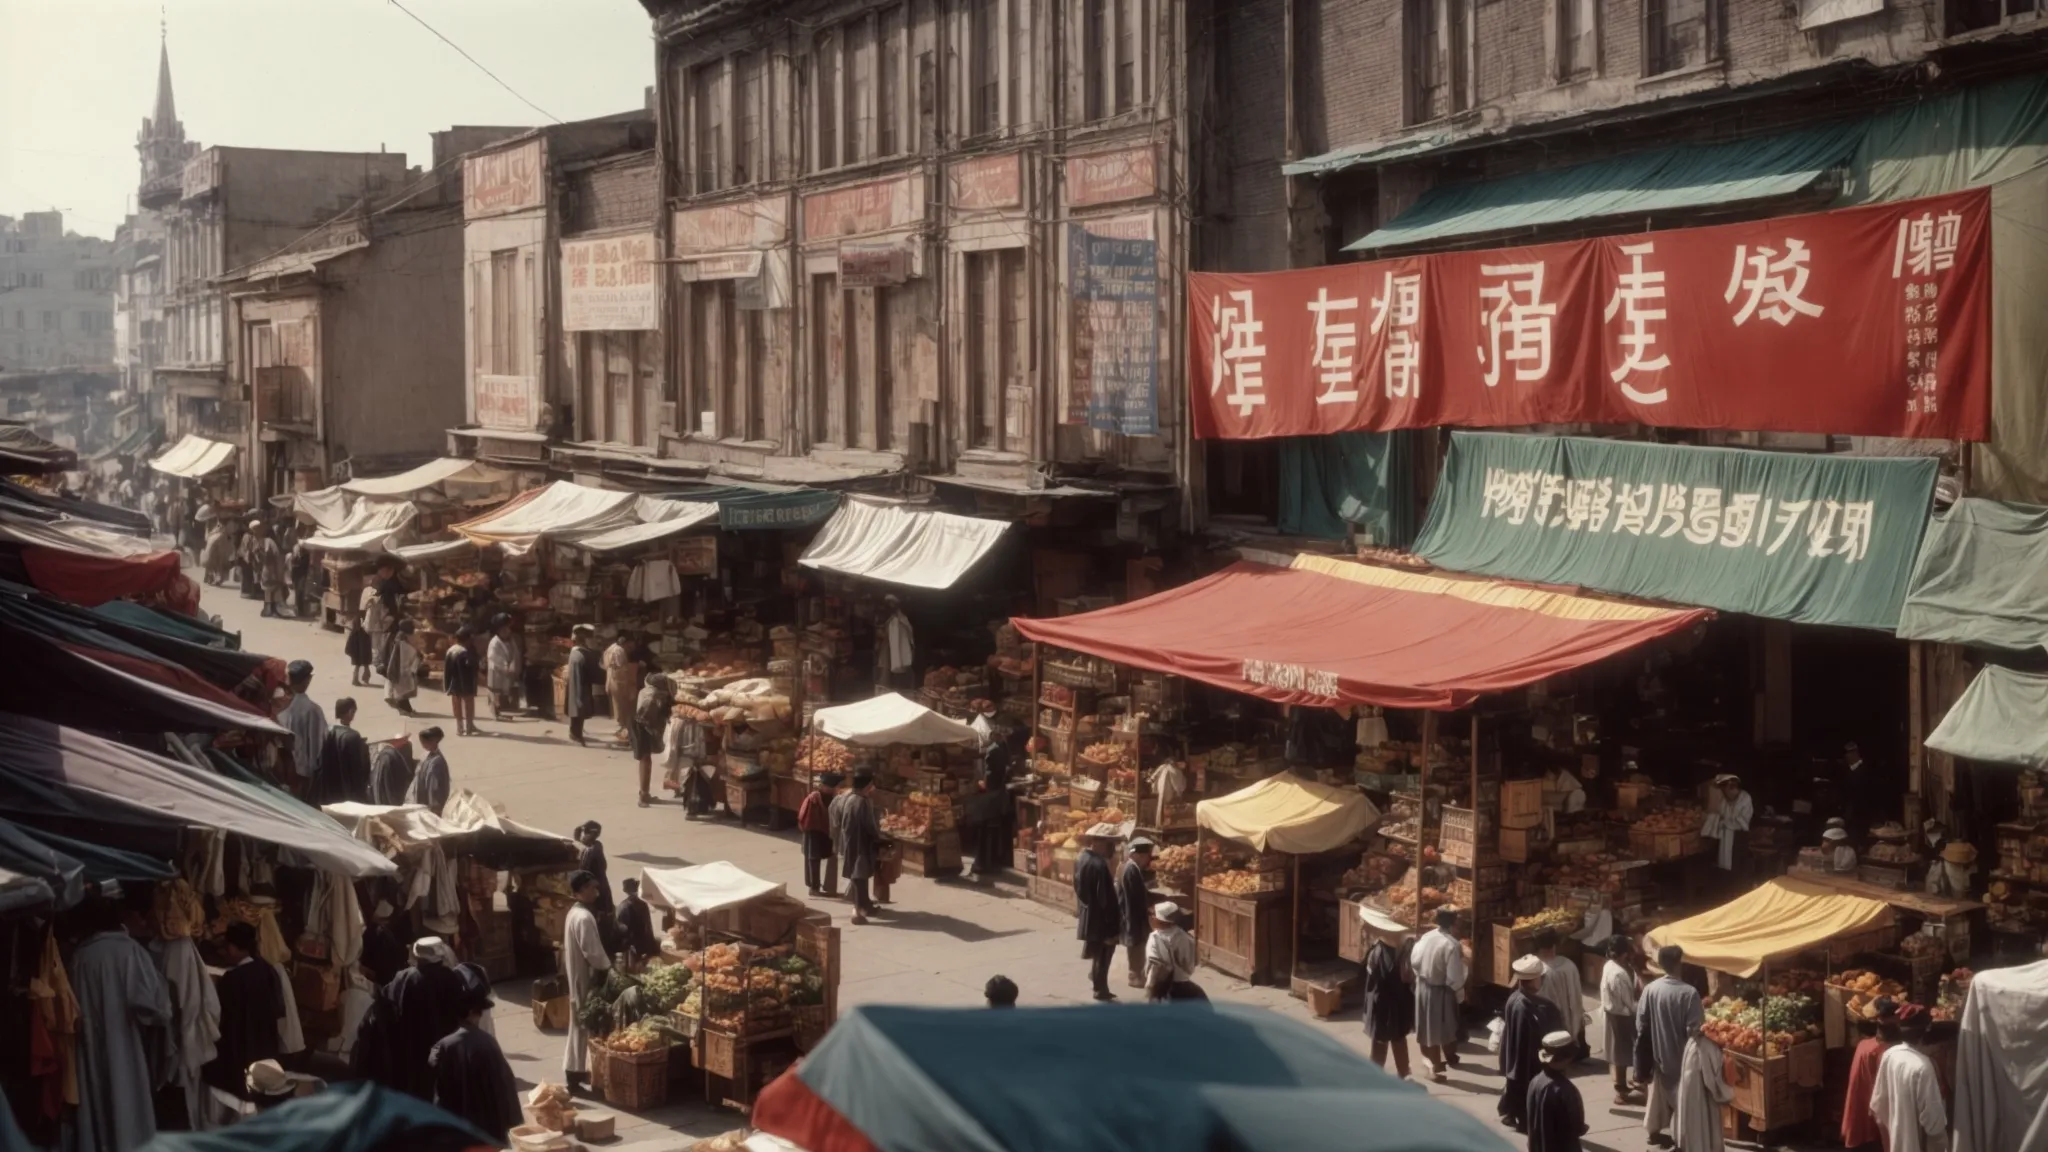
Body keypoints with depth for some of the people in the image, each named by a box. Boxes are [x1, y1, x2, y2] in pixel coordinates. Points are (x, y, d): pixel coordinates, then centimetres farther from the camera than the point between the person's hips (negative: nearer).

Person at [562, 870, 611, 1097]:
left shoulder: (573, 913, 10)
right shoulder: (584, 917, -22)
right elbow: (592, 952, -23)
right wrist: (608, 968, -10)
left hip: (577, 975, 10)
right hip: (585, 978, -10)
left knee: (579, 1025, 18)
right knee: (582, 1026, -5)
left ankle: (576, 1070, 27)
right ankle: (574, 1074, -2)